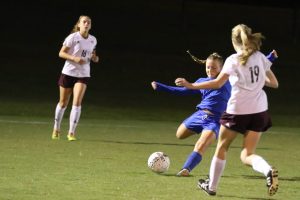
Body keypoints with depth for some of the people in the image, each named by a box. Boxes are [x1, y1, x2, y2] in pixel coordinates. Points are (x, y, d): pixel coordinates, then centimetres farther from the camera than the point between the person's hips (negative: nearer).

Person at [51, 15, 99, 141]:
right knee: (63, 102, 9)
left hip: (83, 75, 2)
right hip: (68, 72, -2)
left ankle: (71, 132, -11)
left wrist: (94, 58, -2)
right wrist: (74, 58, -24)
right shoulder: (73, 37, -10)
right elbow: (61, 53, -9)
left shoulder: (93, 40, 4)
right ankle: (56, 129, 30)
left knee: (77, 102, -15)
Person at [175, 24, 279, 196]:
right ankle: (268, 170, -24)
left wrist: (191, 85, -9)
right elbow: (274, 83, 9)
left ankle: (212, 185, 25)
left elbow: (217, 83, -14)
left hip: (237, 111, -4)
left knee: (222, 147, 17)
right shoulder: (260, 57, 6)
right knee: (247, 155, 8)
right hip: (259, 111, 4)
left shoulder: (233, 60, -7)